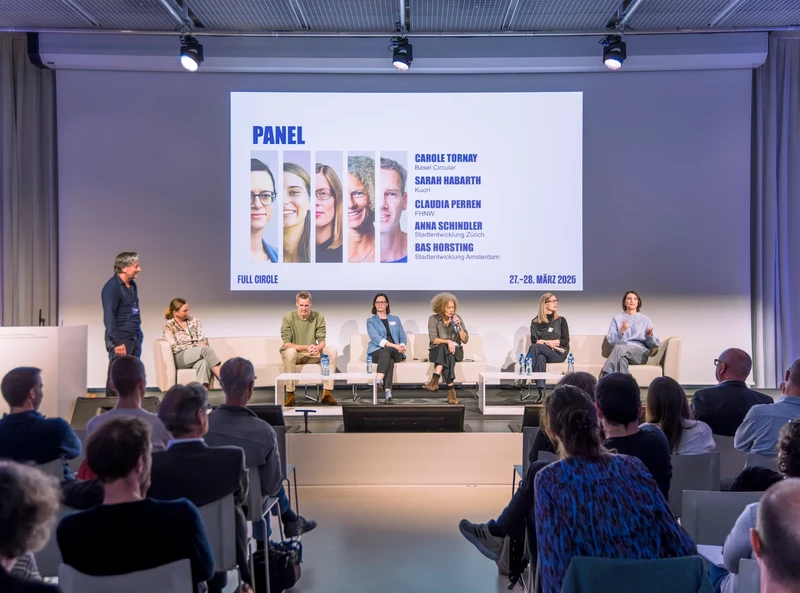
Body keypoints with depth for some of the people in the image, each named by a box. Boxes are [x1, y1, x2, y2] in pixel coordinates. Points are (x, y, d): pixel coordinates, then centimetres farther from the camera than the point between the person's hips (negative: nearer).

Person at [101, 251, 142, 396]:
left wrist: (139, 335, 16)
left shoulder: (132, 285, 13)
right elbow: (109, 317, -17)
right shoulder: (112, 287, -13)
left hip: (135, 338, 8)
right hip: (121, 339, -8)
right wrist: (117, 342, -21)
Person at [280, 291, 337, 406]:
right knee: (290, 352, -38)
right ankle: (290, 393, -26)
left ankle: (327, 393, -19)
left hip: (311, 354, 3)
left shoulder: (318, 317, -5)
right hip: (294, 353, -3)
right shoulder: (288, 317, -13)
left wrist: (318, 348, -32)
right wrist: (306, 347, -34)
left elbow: (322, 341, -6)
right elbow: (286, 344, -18)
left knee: (332, 351, -22)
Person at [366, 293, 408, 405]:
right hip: (376, 351, -2)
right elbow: (375, 338, -6)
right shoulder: (370, 321, 12)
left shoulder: (395, 319, 23)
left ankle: (379, 380, -56)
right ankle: (387, 394, -54)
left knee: (386, 352, -35)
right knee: (388, 358, -37)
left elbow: (403, 337, 15)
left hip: (395, 353, 2)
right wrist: (394, 345, -21)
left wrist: (401, 347, -10)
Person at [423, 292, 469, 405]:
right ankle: (451, 390, -47)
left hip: (455, 351, 1)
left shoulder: (457, 318, 4)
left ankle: (435, 381, -48)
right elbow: (433, 340, -11)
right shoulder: (433, 319, -1)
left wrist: (458, 326, -13)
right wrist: (448, 341, -25)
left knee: (446, 354, -36)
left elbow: (465, 340, 1)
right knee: (445, 350, -38)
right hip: (437, 351, -1)